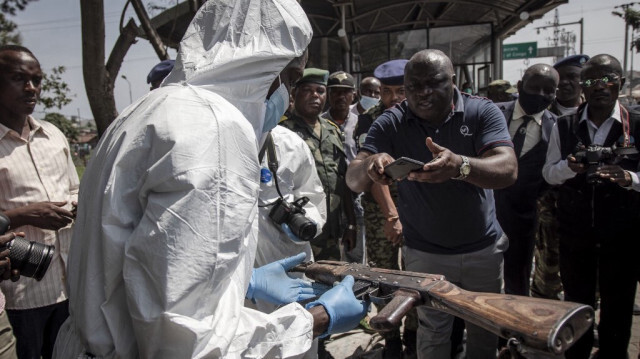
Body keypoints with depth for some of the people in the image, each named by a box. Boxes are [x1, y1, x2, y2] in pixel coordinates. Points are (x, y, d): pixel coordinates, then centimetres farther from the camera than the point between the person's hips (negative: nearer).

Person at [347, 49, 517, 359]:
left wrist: (460, 165, -49)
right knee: (432, 334, 13)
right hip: (425, 253, -1)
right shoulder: (390, 124, -12)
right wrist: (370, 165, -46)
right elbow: (353, 180, -21)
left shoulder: (483, 112, -13)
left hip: (484, 249, 1)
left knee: (485, 330, 20)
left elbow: (508, 170, -27)